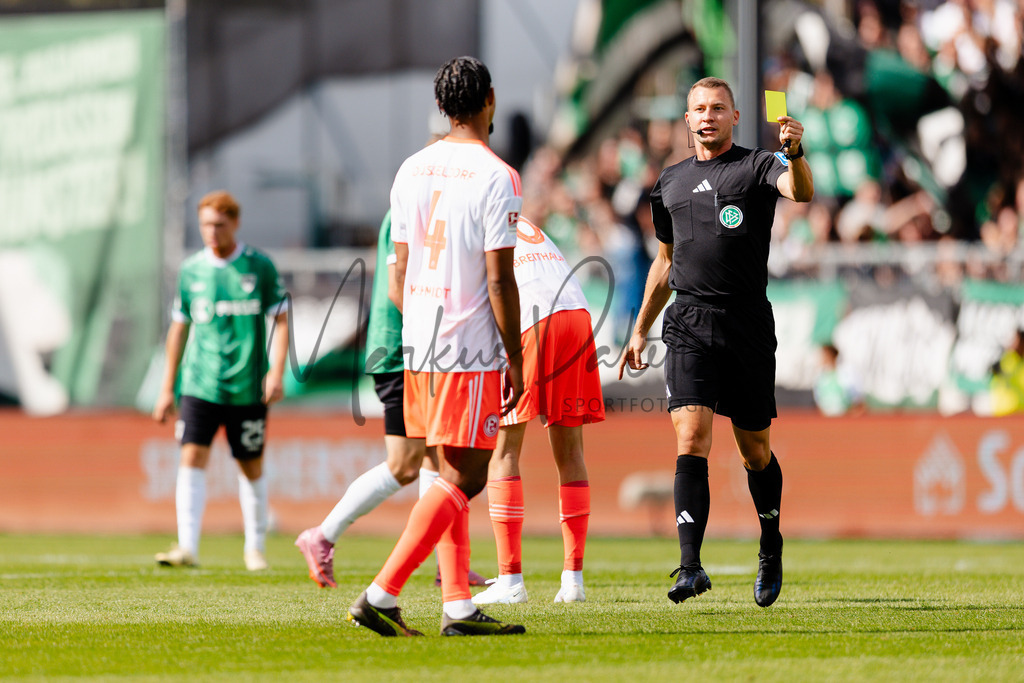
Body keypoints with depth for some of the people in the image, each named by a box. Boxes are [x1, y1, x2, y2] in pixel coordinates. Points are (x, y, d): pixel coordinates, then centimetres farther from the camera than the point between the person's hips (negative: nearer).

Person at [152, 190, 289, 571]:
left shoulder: (259, 267, 1)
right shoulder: (191, 270, 7)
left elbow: (281, 319, 2)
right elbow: (179, 328, 14)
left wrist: (277, 371, -11)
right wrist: (167, 388, 14)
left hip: (248, 388, -1)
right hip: (200, 385, 1)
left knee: (251, 467, 7)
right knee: (192, 458, -13)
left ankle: (255, 548, 22)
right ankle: (187, 548, -17)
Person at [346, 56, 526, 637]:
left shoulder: (412, 170, 10)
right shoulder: (497, 178, -12)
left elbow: (400, 270, 14)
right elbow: (499, 280, -13)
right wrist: (515, 359, -7)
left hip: (418, 346, 8)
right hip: (472, 350, -8)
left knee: (449, 474, 13)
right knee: (464, 479, -5)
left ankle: (459, 605, 11)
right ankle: (382, 595, -14)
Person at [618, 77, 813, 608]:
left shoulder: (758, 167, 3)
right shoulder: (672, 182, 16)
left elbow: (801, 192, -20)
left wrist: (794, 154, -40)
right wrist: (640, 330, 24)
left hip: (748, 325, -2)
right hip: (688, 324, 2)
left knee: (754, 449, 7)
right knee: (691, 439, -14)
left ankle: (771, 546, 31)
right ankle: (690, 565, -21)